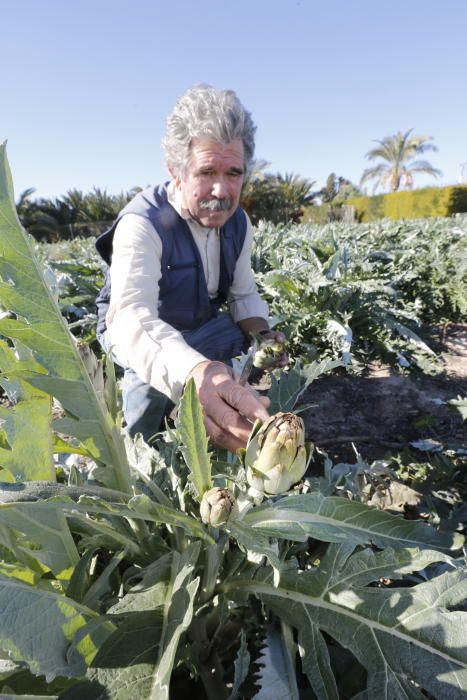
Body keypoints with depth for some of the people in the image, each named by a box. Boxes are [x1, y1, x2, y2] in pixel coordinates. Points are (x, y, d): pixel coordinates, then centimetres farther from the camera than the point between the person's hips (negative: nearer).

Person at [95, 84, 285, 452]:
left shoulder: (238, 222, -12)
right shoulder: (142, 224, -34)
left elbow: (243, 294, -1)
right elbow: (130, 318, -51)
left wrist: (262, 334, -24)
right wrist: (196, 374, -72)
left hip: (200, 327, 6)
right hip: (140, 331, -5)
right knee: (158, 371, -36)